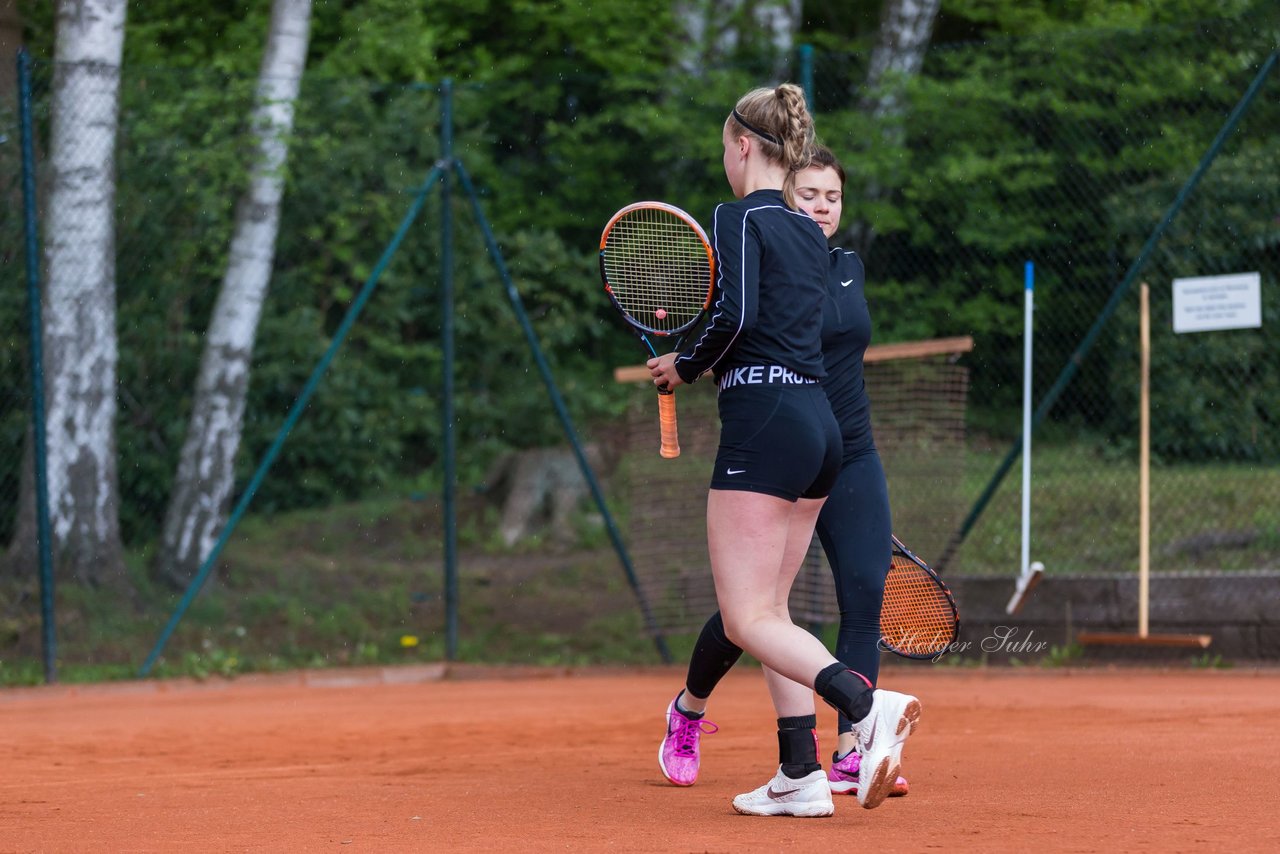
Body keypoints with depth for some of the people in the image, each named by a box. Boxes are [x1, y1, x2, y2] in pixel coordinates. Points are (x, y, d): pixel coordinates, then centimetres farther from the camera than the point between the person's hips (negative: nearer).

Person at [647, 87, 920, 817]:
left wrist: (686, 366, -4)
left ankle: (868, 706, -29)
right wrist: (699, 362, 15)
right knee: (770, 612, 14)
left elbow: (734, 317, -20)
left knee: (748, 620, -9)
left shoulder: (740, 219, -7)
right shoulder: (811, 235, 16)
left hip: (764, 422, -8)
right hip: (819, 422, 8)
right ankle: (801, 777, 10)